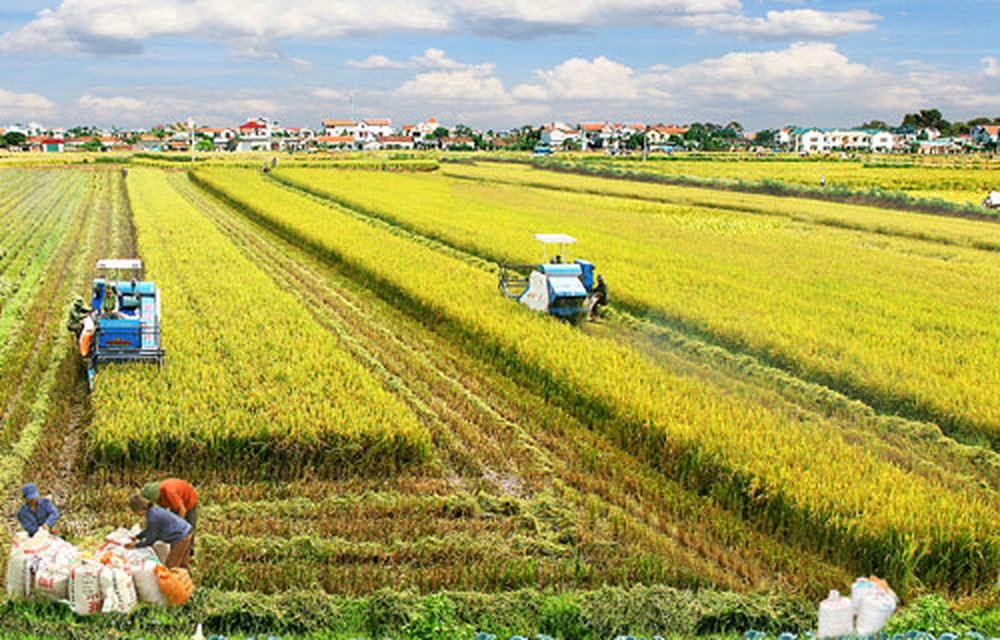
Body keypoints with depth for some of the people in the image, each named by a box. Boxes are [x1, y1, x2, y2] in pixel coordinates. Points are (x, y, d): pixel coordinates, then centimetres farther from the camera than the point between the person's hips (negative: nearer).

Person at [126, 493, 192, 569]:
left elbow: (149, 541, -10)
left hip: (181, 538, -9)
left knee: (171, 565, 1)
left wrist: (135, 545, 3)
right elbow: (149, 530, 24)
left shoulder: (152, 518, -22)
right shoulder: (153, 510, 5)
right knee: (182, 565, 17)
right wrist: (137, 537, 22)